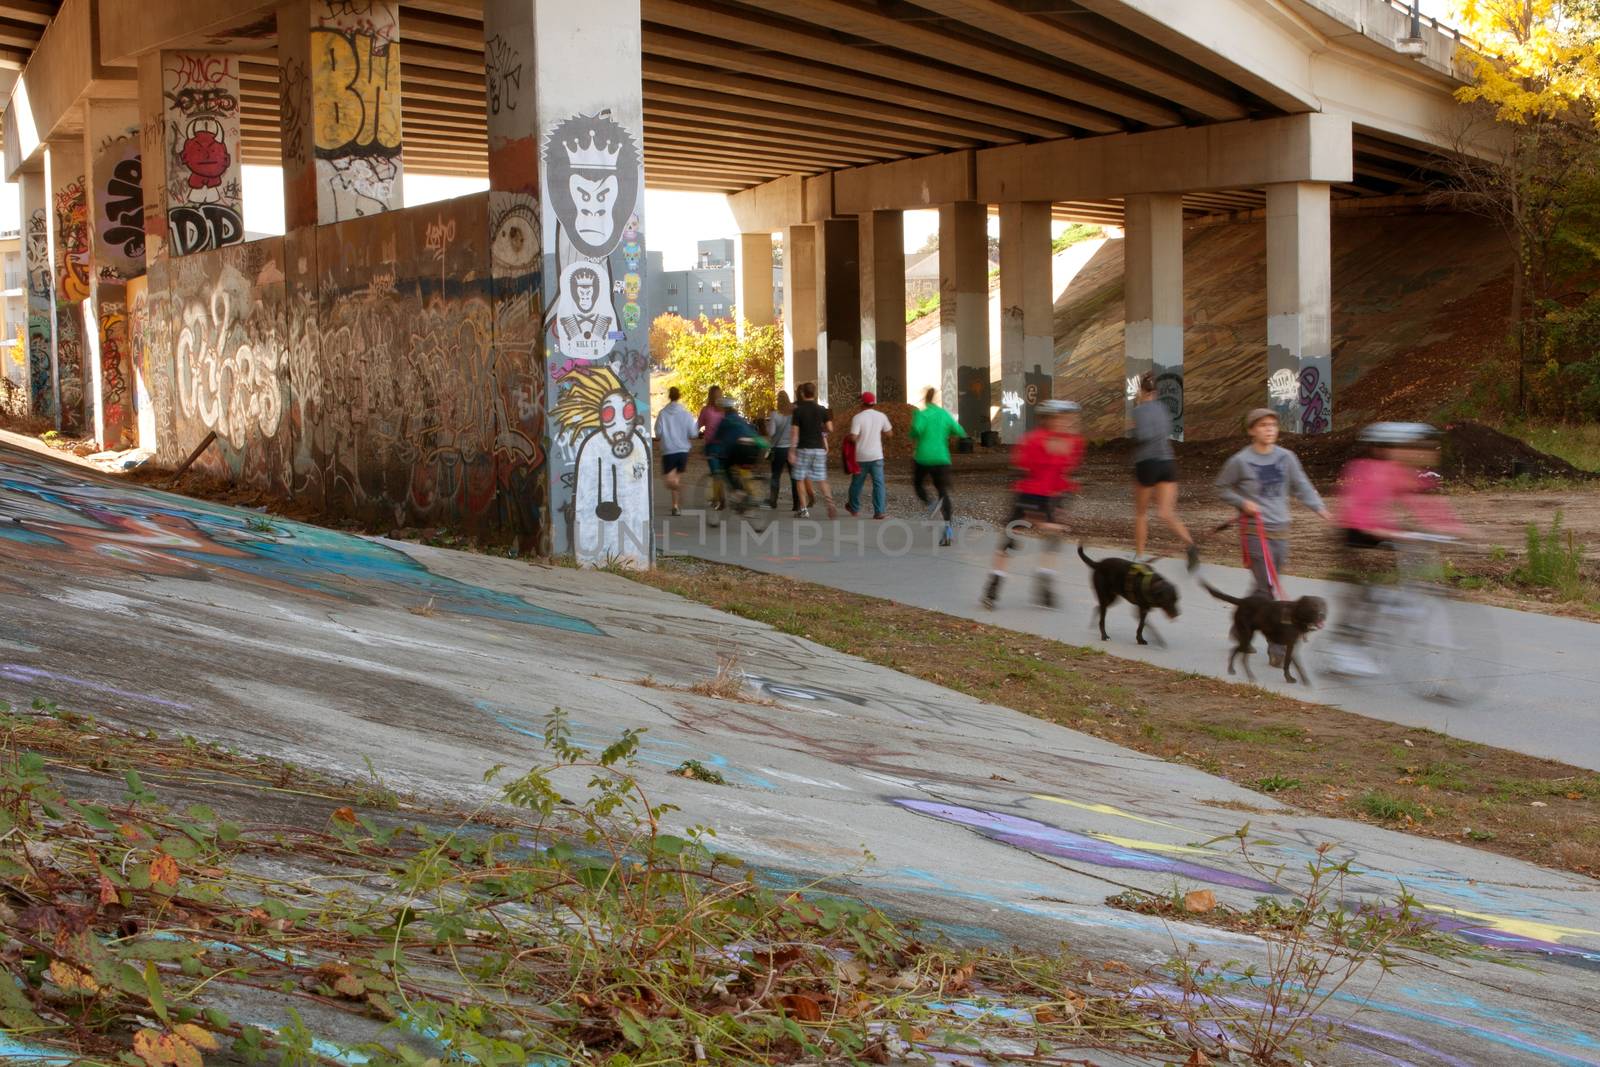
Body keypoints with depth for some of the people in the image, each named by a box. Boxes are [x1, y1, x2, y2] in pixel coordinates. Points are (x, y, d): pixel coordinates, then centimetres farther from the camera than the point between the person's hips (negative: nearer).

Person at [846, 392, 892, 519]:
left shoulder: (858, 418, -11)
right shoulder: (881, 416, -1)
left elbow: (853, 437, -18)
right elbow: (889, 433, 9)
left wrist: (848, 438, 4)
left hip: (861, 456, -1)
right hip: (876, 456, 1)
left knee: (856, 483, 15)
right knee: (878, 484, 0)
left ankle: (854, 508, 30)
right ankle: (879, 512, -8)